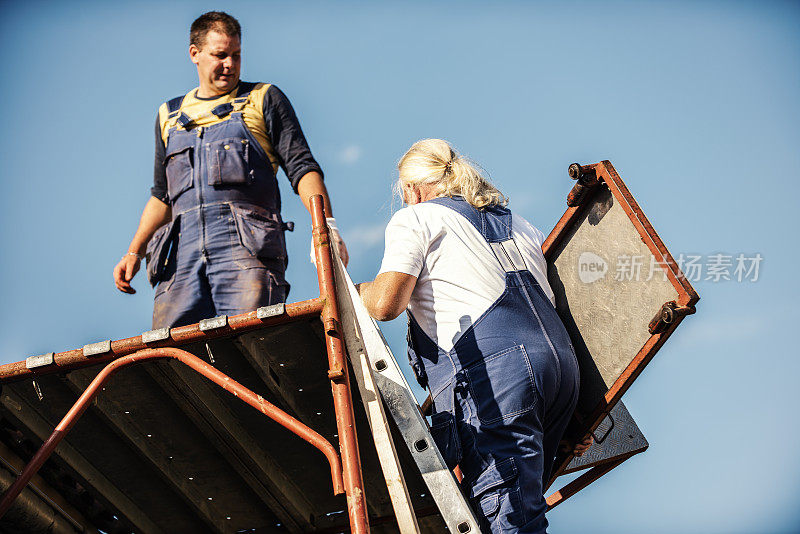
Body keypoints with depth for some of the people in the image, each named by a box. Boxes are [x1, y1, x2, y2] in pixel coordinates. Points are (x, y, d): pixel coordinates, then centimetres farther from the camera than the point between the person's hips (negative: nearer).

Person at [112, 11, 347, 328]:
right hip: (183, 248, 4)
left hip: (247, 243, -3)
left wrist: (325, 225, -11)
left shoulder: (263, 100, 17)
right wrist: (134, 252, 17)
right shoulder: (169, 116, 28)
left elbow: (301, 168, 6)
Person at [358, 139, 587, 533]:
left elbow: (384, 304, -5)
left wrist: (351, 290, 17)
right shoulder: (519, 225, 32)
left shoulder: (415, 219, 10)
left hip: (494, 370, -8)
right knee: (523, 501, 12)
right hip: (561, 361, 8)